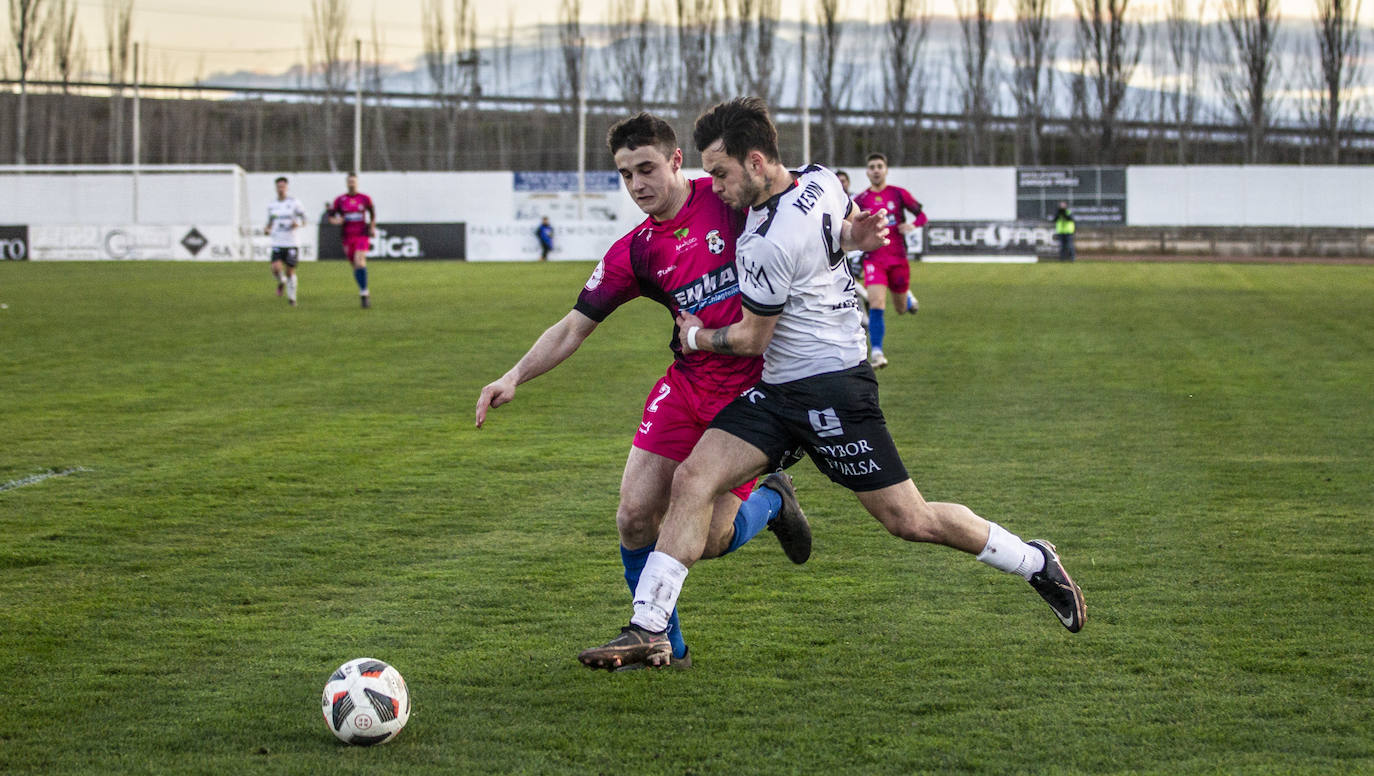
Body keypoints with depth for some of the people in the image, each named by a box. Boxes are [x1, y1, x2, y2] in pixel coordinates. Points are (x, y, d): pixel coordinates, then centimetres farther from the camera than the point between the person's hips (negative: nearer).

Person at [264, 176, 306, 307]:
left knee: (290, 271, 2)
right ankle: (281, 282, 17)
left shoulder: (294, 202, -1)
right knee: (276, 268, -17)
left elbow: (303, 220, 3)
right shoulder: (272, 205, 8)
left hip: (292, 243, -2)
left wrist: (298, 223, -20)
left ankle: (291, 297, 20)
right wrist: (266, 229, -2)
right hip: (277, 243, 2)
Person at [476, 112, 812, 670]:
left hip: (750, 389, -4)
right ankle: (662, 643, 15)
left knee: (708, 540, -9)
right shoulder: (634, 253, 1)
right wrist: (514, 378, -8)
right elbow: (574, 327, 3)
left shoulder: (731, 200, -8)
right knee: (635, 516, -5)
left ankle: (770, 501, 25)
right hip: (685, 388, 4)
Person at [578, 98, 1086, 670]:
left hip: (831, 385, -10)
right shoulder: (821, 181, 2)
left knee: (909, 521, 0)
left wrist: (697, 336, 5)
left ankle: (1036, 563, 22)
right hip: (777, 390, 10)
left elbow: (751, 340, -11)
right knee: (693, 478, -7)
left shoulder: (770, 243, -23)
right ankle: (647, 631, -12)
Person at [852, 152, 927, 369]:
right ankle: (877, 352, -17)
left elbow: (921, 214, 9)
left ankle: (907, 297, 51)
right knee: (876, 305, -20)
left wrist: (912, 224, -12)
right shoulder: (860, 200, 2)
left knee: (902, 309, 14)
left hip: (898, 257, 1)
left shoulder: (899, 194, 1)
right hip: (873, 259, -1)